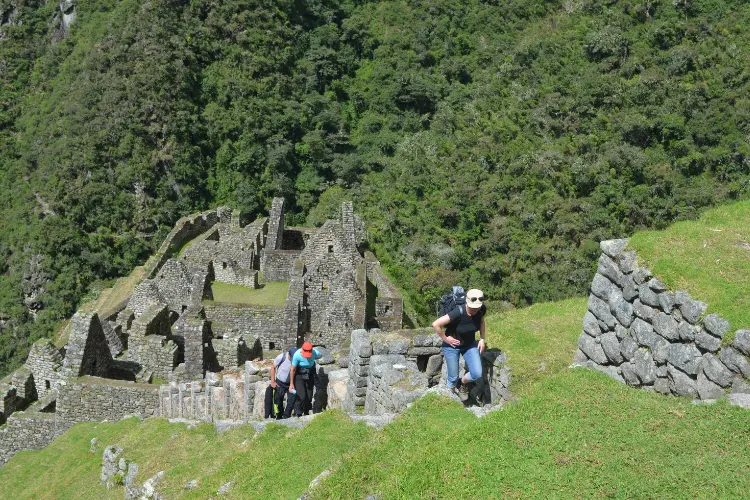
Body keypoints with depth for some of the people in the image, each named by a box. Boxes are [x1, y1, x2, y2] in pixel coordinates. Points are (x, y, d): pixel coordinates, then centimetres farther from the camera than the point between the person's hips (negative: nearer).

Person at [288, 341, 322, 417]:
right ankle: (297, 415, 1)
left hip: (310, 375, 3)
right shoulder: (297, 355, -29)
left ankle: (306, 413, 22)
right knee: (301, 396, -15)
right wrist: (291, 384, -11)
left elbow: (320, 356, 4)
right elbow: (293, 370, -17)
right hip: (299, 375, -3)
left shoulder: (315, 353, -23)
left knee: (309, 397, 4)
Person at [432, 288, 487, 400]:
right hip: (452, 346, -4)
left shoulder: (482, 309, -19)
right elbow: (435, 324, -34)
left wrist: (482, 339, -2)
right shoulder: (458, 313, -36)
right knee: (453, 377, 7)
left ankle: (462, 383, 26)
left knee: (477, 374, -7)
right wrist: (445, 339, -22)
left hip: (470, 344, 4)